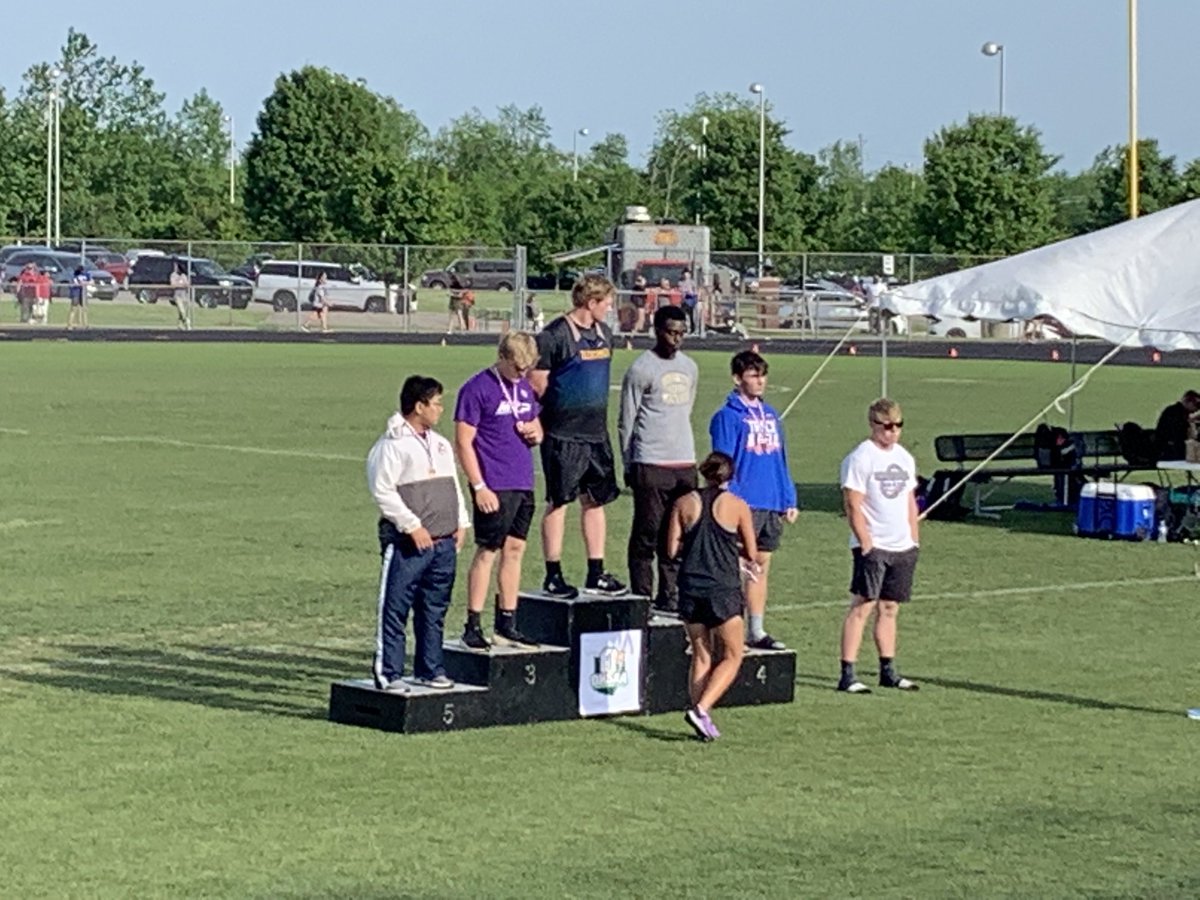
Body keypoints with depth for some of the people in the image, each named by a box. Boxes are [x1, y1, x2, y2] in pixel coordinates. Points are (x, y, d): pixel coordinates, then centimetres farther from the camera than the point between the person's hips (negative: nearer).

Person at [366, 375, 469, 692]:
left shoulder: (440, 445, 17)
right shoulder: (391, 445, -9)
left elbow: (453, 485, 24)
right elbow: (383, 491, -14)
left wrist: (460, 523, 13)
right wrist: (413, 526, -15)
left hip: (443, 544, 8)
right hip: (407, 545, -8)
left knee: (435, 610, 12)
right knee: (394, 610, -5)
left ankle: (430, 669, 22)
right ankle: (387, 674, -2)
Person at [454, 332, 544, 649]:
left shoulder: (524, 388, 14)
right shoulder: (477, 389, -9)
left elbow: (536, 426, 28)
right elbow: (463, 442, -11)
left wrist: (535, 432, 2)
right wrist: (479, 487, -16)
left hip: (523, 485, 7)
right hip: (494, 488, -7)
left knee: (515, 550, 9)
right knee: (487, 552, -5)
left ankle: (506, 625, 16)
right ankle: (473, 626, 0)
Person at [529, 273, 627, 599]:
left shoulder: (604, 334, 11)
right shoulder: (555, 336, -13)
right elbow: (536, 383, -12)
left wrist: (594, 407, 13)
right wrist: (561, 407, -3)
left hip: (597, 432, 8)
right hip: (563, 434, -8)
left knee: (596, 499, 10)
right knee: (558, 502, -1)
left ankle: (596, 573, 17)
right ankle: (553, 576, 5)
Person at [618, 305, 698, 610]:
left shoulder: (690, 368, 15)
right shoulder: (641, 370, -5)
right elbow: (626, 421, -2)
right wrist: (629, 465, -2)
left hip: (685, 463, 6)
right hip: (651, 465, -6)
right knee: (647, 534, -3)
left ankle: (669, 597, 12)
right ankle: (642, 598, 2)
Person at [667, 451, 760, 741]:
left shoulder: (684, 504, 4)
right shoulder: (737, 506, -2)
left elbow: (672, 549, 2)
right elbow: (751, 553, 2)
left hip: (690, 588, 3)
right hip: (723, 589, -3)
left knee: (701, 657, 14)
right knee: (732, 657, 5)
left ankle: (700, 713, 7)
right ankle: (701, 709, -12)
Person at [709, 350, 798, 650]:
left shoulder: (770, 415, 14)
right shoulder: (728, 416, -6)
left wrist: (789, 500, 13)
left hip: (772, 505, 7)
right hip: (744, 504, -7)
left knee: (762, 566, 12)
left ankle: (757, 631, 18)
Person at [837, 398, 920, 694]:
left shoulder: (904, 458, 14)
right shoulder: (861, 458, -9)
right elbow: (853, 505, -13)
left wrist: (914, 541, 15)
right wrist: (866, 544, -16)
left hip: (902, 547, 7)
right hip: (873, 547, -7)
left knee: (890, 608, 11)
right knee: (862, 606, -8)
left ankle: (888, 671, 17)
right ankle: (847, 674, -8)